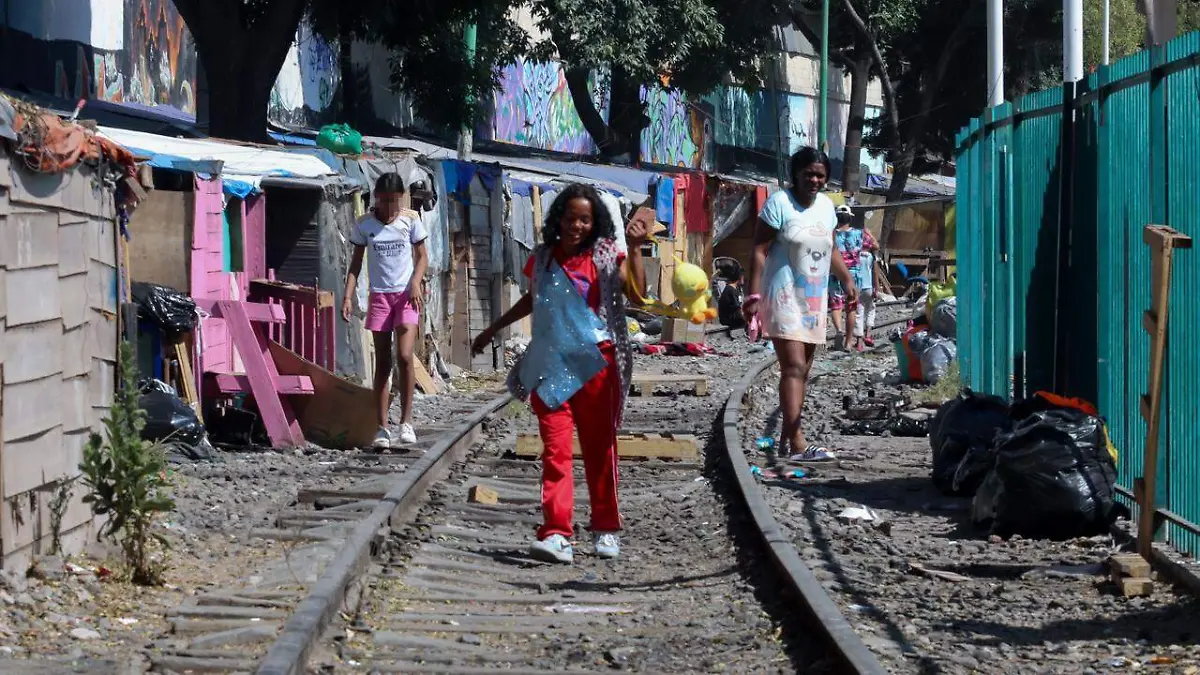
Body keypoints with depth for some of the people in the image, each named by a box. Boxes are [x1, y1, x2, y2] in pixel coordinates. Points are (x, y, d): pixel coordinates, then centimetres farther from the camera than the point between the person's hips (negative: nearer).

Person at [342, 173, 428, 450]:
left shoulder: (411, 220, -1)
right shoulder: (364, 224, 1)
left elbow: (422, 256, 3)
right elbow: (356, 263, 5)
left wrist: (416, 282, -15)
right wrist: (348, 296, -6)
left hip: (406, 294, -1)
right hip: (379, 295, 1)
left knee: (404, 356, -16)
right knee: (382, 363, 2)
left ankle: (406, 420, -6)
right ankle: (382, 427, 5)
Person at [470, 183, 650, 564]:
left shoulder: (605, 255, 1)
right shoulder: (543, 258, 11)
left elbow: (637, 291, -12)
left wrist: (634, 249, -19)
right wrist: (494, 329, 36)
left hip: (594, 365, -2)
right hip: (551, 366, 2)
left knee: (599, 448, 8)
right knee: (555, 450, -7)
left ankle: (606, 529, 21)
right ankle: (556, 536, -14)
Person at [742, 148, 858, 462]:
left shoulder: (826, 205, 11)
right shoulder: (779, 203, -10)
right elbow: (759, 251, -13)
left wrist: (847, 280, 9)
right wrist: (754, 295, -18)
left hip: (814, 299, 7)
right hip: (784, 295, -7)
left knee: (802, 369, 9)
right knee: (793, 367, -16)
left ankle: (787, 437, 16)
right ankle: (797, 443, -23)